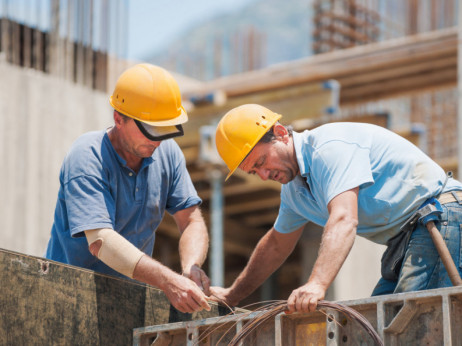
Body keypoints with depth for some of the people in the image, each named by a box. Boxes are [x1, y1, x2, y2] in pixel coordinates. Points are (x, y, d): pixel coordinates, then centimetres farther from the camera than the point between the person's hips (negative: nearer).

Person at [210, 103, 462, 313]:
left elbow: (344, 220, -32)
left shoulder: (330, 146, -18)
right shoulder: (293, 187, 13)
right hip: (403, 240, 10)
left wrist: (317, 284, -45)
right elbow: (276, 245, 30)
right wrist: (232, 296, 34)